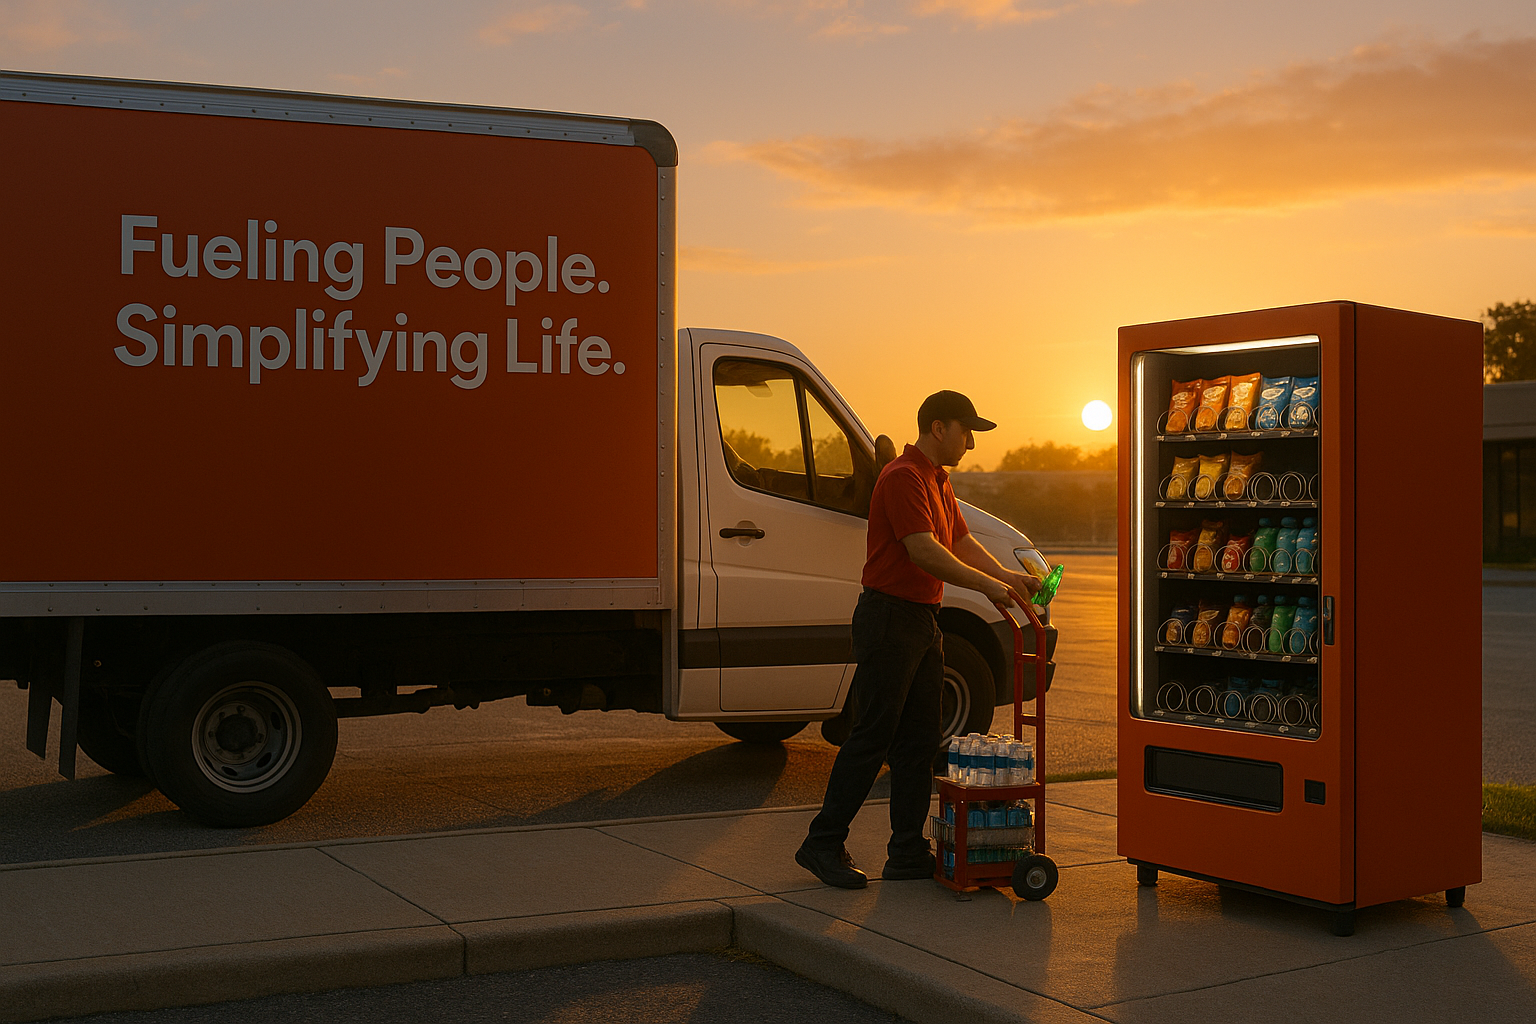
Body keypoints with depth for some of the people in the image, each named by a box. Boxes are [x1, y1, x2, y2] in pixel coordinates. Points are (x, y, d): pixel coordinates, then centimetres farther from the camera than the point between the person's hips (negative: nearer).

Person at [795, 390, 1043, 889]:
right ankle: (823, 844, 4)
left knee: (918, 741, 10)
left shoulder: (937, 482, 17)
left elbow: (962, 543, 19)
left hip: (924, 622, 10)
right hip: (889, 618, -10)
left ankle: (908, 853, 15)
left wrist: (1007, 576, 5)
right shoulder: (903, 478, -15)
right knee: (871, 738, -6)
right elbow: (924, 552, -23)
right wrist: (987, 584, -20)